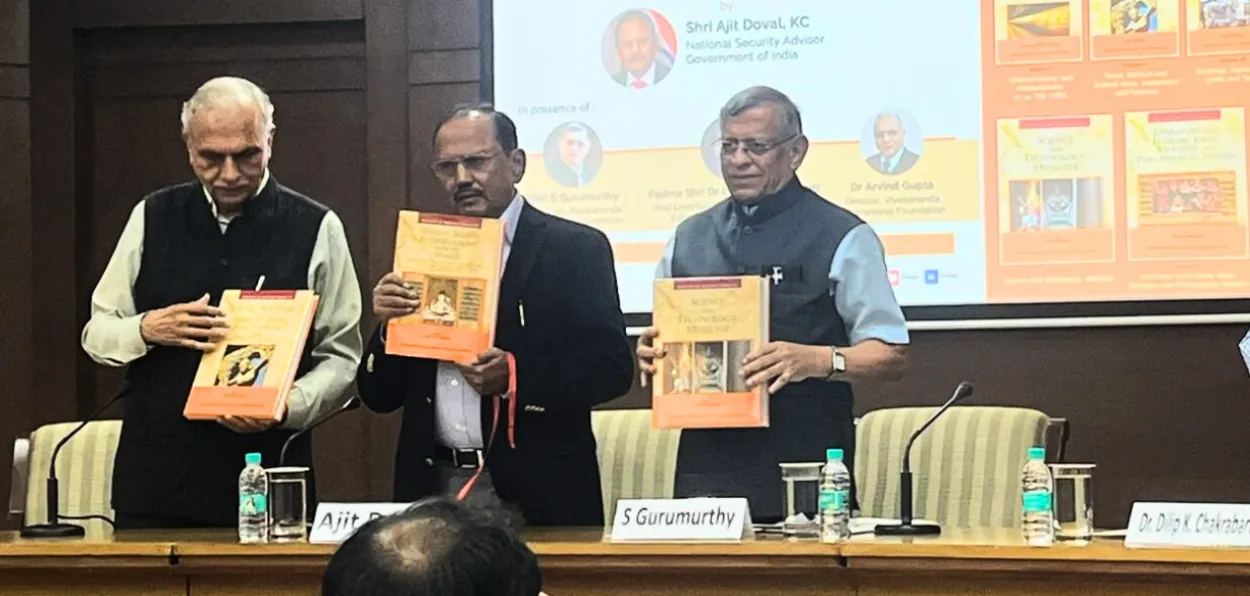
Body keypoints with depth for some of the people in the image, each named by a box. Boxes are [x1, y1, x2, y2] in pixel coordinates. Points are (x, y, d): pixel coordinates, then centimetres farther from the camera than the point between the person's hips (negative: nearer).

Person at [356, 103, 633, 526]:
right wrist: (387, 328, -9)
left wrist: (516, 376, -21)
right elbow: (378, 396, 10)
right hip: (432, 488, 3)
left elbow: (612, 367, -9)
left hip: (536, 495, -3)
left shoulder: (577, 249, 0)